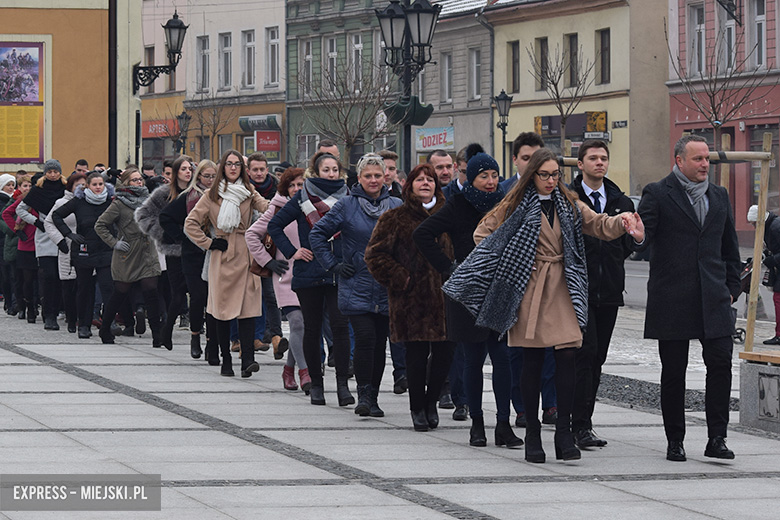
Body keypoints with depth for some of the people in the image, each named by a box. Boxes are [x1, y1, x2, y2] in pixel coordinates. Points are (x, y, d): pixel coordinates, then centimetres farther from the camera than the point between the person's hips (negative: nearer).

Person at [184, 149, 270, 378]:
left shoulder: (249, 192, 10)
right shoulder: (212, 195, 6)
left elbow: (267, 208, -7)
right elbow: (191, 223, 6)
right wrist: (209, 243, -2)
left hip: (246, 257, 0)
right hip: (222, 257, 0)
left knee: (248, 308, -10)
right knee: (223, 310, 2)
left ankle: (247, 359, -16)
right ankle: (226, 361, 12)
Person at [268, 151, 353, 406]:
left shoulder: (347, 199, 6)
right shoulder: (303, 198, 2)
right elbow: (274, 225, 8)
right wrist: (291, 251, 0)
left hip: (339, 274, 0)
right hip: (309, 274, 0)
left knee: (340, 325, -11)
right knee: (312, 328, 6)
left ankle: (343, 384, -11)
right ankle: (315, 383, 16)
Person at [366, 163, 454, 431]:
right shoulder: (396, 219, 2)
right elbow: (375, 255, 1)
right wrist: (399, 279, -6)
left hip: (443, 296, 4)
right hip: (412, 300, -3)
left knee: (445, 350, -1)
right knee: (417, 353, -3)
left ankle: (431, 402, 20)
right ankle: (417, 408, 11)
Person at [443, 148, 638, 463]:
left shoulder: (568, 205, 13)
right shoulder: (517, 206, 3)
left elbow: (601, 226, 8)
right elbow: (483, 234, 8)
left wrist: (623, 222, -13)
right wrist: (510, 264, 0)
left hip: (562, 289, 2)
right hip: (529, 289, -2)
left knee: (567, 356, -9)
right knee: (532, 360, 0)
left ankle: (564, 432, -4)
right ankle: (532, 434, 8)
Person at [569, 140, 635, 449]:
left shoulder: (620, 202, 13)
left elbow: (627, 243, 21)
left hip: (609, 290, 5)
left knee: (597, 357, 7)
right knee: (586, 353, -13)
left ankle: (584, 422, 14)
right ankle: (580, 425, -13)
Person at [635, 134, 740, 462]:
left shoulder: (719, 197, 16)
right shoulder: (658, 194, 1)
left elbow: (730, 247, 21)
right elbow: (644, 236, -8)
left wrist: (731, 288, 14)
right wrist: (638, 236, -32)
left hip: (713, 299, 4)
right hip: (672, 298, -3)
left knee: (721, 362, -8)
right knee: (673, 371, 1)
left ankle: (716, 438, -4)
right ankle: (674, 441, 10)